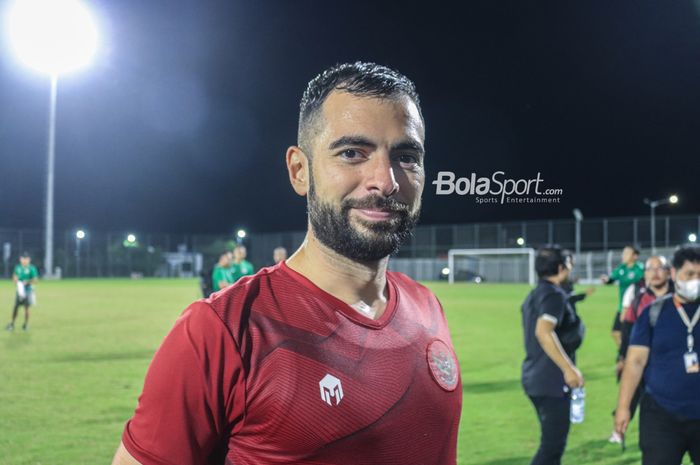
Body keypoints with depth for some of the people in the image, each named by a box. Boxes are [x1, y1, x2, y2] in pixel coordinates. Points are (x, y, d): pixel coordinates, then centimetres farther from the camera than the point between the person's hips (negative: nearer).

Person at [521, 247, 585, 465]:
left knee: (552, 440, 19)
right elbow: (543, 332, -29)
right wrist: (569, 368, -27)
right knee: (552, 444, -6)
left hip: (535, 377, 10)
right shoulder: (554, 295, -14)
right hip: (552, 380, -10)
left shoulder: (534, 295, 16)